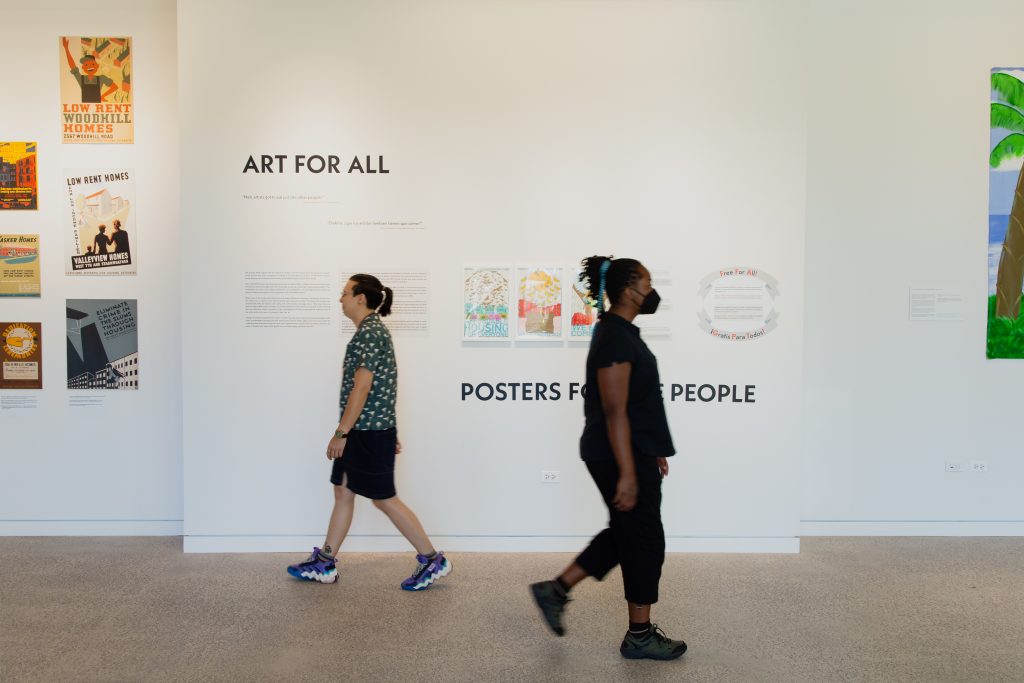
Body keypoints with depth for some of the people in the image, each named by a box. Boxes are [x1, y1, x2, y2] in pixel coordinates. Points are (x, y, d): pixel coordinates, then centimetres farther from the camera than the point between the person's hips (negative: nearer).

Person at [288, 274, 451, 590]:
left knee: (384, 499, -1)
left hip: (370, 431, -10)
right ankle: (324, 564, 23)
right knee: (342, 493, 14)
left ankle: (433, 560, 9)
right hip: (363, 431, 10)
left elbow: (361, 388, -22)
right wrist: (391, 432, 21)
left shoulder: (370, 332, -17)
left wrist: (341, 432, -18)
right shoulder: (372, 330, 14)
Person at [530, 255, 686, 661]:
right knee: (644, 540, 3)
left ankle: (556, 590, 25)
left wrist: (653, 453, 23)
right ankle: (640, 636, 18)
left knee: (625, 534, 19)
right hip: (621, 457, -10)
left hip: (633, 452, 10)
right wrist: (627, 473, -24)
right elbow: (614, 411, -23)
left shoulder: (620, 333, 13)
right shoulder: (616, 338, -19)